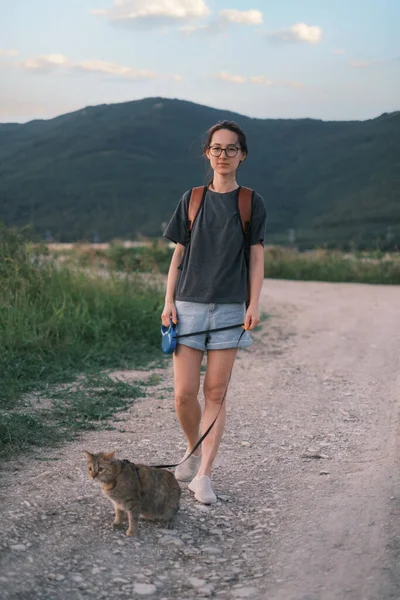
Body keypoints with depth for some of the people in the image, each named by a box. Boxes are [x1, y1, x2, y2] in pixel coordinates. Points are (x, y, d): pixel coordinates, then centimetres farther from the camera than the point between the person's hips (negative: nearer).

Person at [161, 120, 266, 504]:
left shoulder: (251, 203, 6)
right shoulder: (191, 200, 9)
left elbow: (256, 258, 4)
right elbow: (178, 255, 10)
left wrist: (253, 305, -7)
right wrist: (168, 301, 1)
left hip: (230, 307, -1)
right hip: (189, 304, 1)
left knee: (216, 393, -1)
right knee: (184, 393, -3)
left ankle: (203, 475, 4)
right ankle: (193, 451, 24)